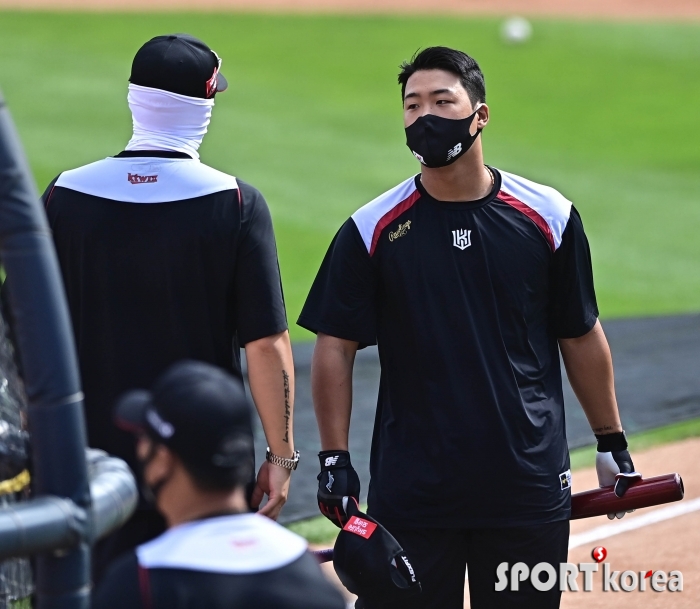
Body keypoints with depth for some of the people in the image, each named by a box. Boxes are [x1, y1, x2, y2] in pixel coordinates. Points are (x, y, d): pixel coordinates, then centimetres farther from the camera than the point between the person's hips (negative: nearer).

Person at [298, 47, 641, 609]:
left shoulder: (548, 216, 2)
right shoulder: (372, 229, -1)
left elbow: (580, 336, 10)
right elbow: (336, 346, 0)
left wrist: (612, 442, 13)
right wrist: (334, 458, -8)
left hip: (529, 487, 1)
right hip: (410, 492, -1)